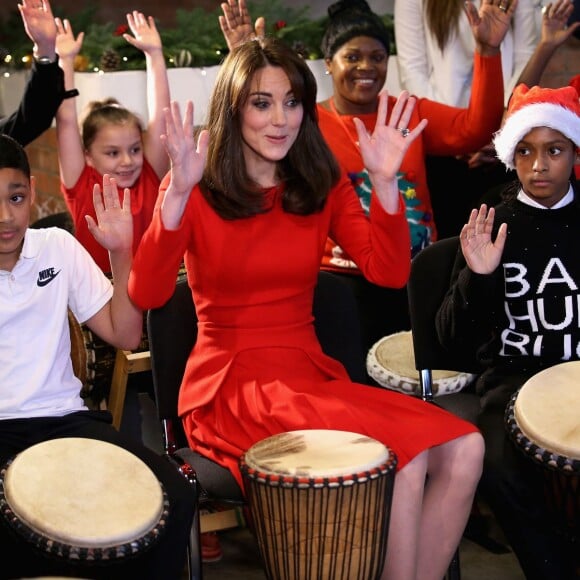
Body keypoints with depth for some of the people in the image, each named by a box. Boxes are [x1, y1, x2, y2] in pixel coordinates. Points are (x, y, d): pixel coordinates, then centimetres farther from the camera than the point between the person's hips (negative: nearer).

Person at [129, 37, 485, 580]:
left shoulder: (323, 185, 10)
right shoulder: (198, 190, -4)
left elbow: (389, 272, -3)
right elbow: (147, 294, -19)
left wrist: (384, 182, -15)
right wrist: (178, 192, -29)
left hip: (312, 375, 5)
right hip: (230, 387, -5)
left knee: (463, 451, -17)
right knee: (399, 460, -27)